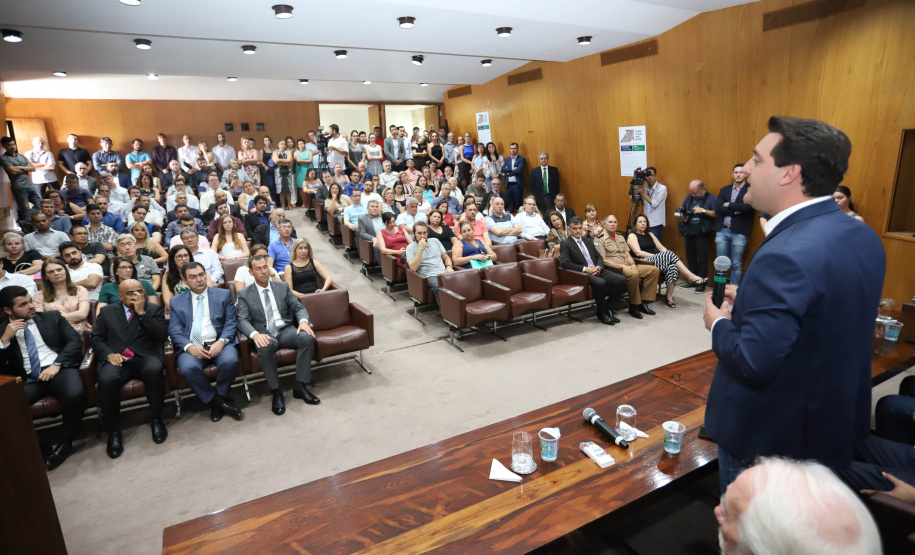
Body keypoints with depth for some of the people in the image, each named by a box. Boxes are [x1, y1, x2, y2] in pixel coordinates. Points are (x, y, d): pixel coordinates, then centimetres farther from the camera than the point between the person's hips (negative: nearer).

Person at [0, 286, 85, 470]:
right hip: (27, 380, 1)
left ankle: (66, 443, -9)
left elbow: (75, 340, 4)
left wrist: (57, 364, -10)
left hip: (59, 370, -1)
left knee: (74, 394, -33)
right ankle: (34, 447, -9)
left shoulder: (52, 317, 14)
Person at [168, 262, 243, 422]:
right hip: (191, 347, 1)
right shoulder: (176, 302, 16)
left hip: (218, 343, -1)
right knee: (187, 368, -32)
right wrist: (189, 347, -15)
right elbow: (175, 330, 5)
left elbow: (231, 323, 5)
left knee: (230, 361, -33)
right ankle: (219, 402, -13)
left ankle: (219, 396, -4)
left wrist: (221, 342, -14)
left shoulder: (223, 295, 13)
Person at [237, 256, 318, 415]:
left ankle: (299, 386, -19)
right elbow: (242, 320, -4)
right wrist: (255, 334, -26)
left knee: (307, 337, -29)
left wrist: (303, 321, -16)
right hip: (264, 335, -2)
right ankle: (276, 392, -21)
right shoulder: (244, 294, 8)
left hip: (286, 330, 2)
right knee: (265, 347, -38)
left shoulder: (283, 287, 15)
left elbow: (299, 308, 9)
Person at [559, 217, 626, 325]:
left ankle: (608, 307, 1)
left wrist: (599, 267, -2)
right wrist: (585, 269, -16)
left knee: (621, 280, -14)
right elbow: (564, 263, -11)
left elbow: (599, 257, 23)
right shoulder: (565, 244, 3)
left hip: (597, 271, 7)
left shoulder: (588, 241, 24)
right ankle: (602, 313, -13)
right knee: (600, 283, -35)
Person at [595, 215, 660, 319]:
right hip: (612, 268, -8)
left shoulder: (620, 237, 23)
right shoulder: (600, 239, -2)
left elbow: (627, 255, 20)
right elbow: (603, 260, -11)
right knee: (633, 274, -37)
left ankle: (643, 302, -8)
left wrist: (633, 264, -2)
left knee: (654, 269, -8)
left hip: (627, 265, 8)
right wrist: (621, 266, -17)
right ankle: (634, 306, -21)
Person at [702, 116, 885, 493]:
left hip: (769, 434, -8)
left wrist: (719, 323, -13)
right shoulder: (862, 235, -2)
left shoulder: (786, 255, -32)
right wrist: (752, 302, 3)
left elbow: (752, 361, -31)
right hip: (833, 418, 8)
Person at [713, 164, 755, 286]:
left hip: (739, 233, -3)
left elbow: (748, 207, -16)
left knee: (736, 264, 2)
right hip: (722, 231, 3)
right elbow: (717, 207, -2)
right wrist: (735, 211, -12)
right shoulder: (724, 190, 12)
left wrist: (728, 205, -7)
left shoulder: (751, 190, 1)